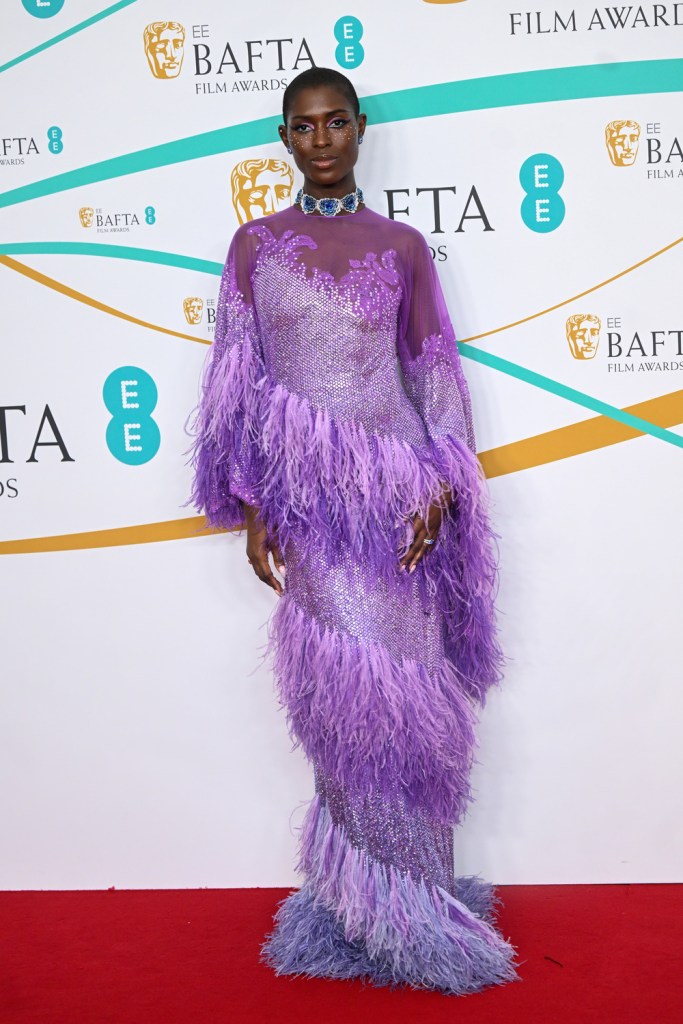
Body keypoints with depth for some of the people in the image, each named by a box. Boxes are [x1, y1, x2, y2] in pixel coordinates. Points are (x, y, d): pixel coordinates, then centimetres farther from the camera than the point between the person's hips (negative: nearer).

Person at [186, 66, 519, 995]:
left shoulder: (401, 245, 8)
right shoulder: (255, 245, 9)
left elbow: (435, 370, 7)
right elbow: (239, 380, 8)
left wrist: (442, 488, -6)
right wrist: (252, 510, 2)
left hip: (395, 490, 0)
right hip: (308, 496, 0)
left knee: (402, 682, 0)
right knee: (344, 686, 1)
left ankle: (363, 892, 16)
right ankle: (402, 905, 15)